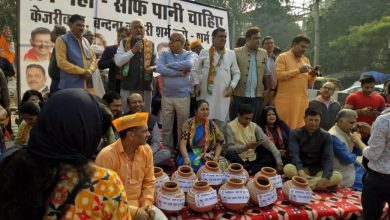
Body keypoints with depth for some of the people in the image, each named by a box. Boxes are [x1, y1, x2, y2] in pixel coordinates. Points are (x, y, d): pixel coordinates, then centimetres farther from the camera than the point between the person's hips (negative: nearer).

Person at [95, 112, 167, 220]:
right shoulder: (106, 156, -20)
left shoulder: (146, 150, -4)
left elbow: (149, 182, 6)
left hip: (140, 205, 5)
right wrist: (133, 211, -18)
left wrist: (147, 204, -8)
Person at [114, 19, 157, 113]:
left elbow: (157, 63, 15)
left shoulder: (151, 44, 11)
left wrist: (154, 68, -8)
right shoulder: (124, 43, 6)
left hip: (145, 86, 2)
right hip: (128, 85, -2)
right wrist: (133, 50, -12)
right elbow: (118, 62, -6)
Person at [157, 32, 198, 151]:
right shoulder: (164, 54, 9)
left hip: (183, 96, -2)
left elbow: (188, 64, -22)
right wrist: (179, 73, -13)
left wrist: (169, 65, -10)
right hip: (166, 96, 3)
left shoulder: (190, 54, 2)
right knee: (166, 127, 10)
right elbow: (159, 68, -9)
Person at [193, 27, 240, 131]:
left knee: (221, 120, 7)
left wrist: (232, 86, -3)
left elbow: (236, 73, 10)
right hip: (206, 92, -1)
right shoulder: (204, 53, 4)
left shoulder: (231, 54, 7)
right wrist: (196, 85, -1)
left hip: (223, 93, 1)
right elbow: (195, 70, 9)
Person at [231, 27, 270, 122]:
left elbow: (267, 73, 14)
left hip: (256, 96, 4)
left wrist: (267, 89, 9)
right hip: (239, 95, -3)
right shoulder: (237, 52, -3)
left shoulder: (263, 53, 10)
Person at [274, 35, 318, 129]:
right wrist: (298, 70, -14)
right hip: (286, 100, -5)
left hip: (302, 100, 5)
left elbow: (308, 81, 20)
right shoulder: (282, 57, 1)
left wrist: (312, 75, -2)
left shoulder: (306, 60, 18)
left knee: (300, 127, 3)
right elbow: (279, 75, -13)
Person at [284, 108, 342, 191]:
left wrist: (325, 178, -31)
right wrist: (300, 171, -38)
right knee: (288, 168, -33)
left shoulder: (326, 136, -2)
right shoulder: (295, 133, -6)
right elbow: (294, 154, -18)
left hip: (318, 171, 2)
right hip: (301, 169, -2)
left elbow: (328, 158, -13)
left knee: (338, 176, -27)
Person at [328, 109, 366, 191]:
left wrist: (358, 141, -12)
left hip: (352, 167, 9)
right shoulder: (334, 137, -27)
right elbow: (348, 159, -24)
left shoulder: (347, 132, 2)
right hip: (345, 174, -9)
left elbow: (359, 152, 7)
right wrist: (354, 155, -2)